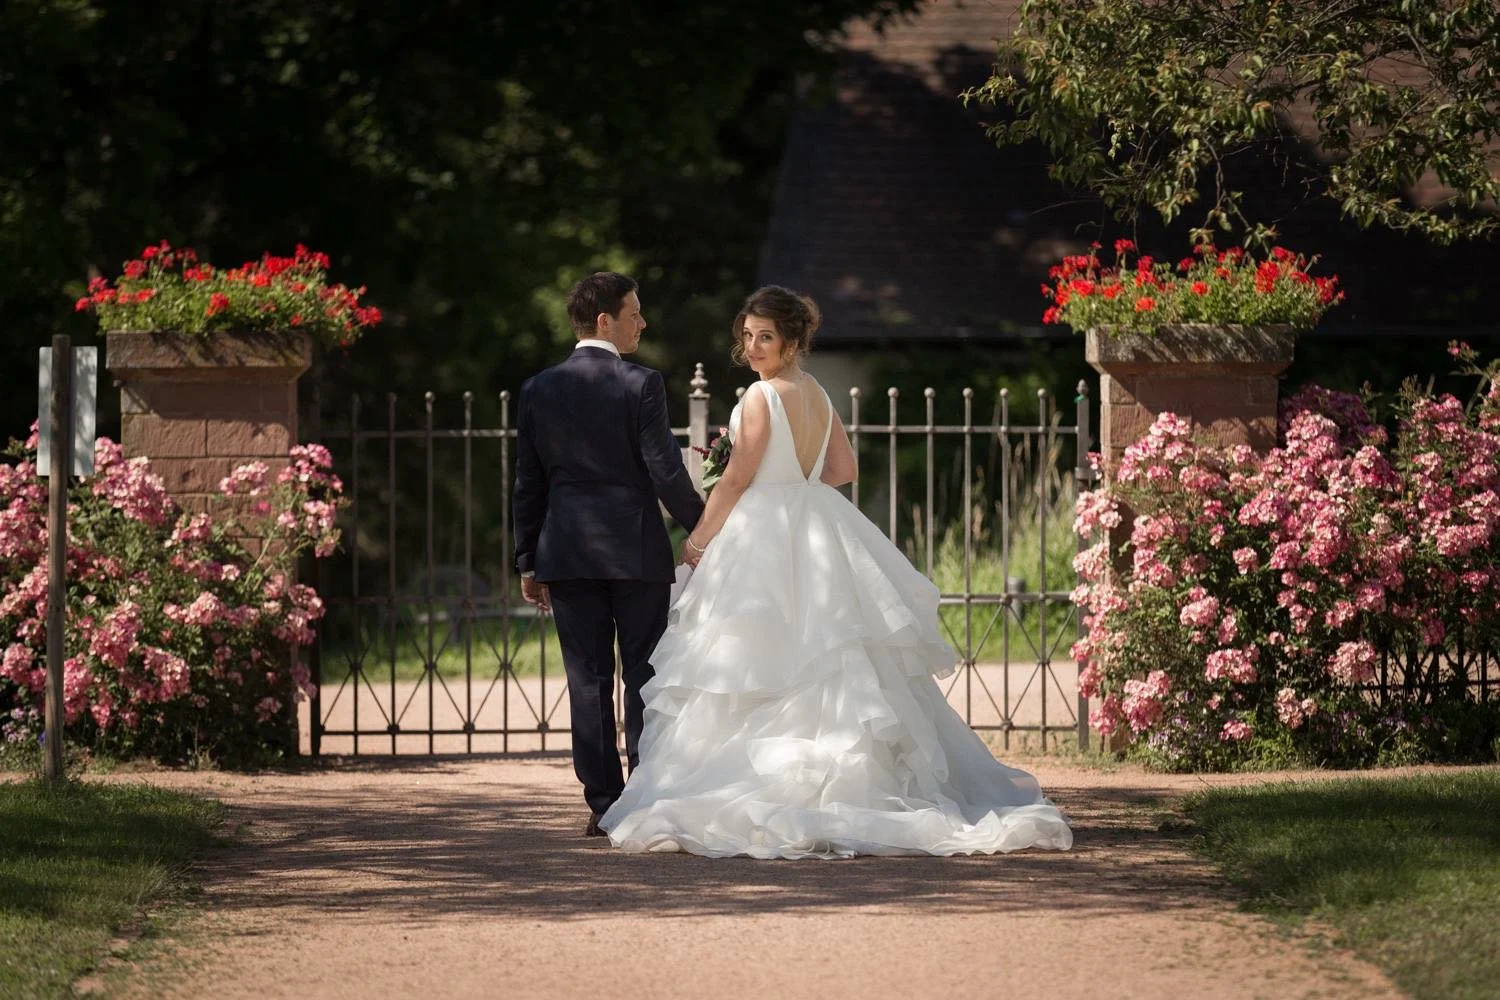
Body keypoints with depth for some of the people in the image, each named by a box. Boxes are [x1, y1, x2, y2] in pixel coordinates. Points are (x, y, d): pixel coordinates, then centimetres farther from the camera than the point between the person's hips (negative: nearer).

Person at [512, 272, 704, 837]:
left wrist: (528, 562, 13)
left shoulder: (538, 391, 6)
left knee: (588, 682, 4)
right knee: (644, 677, 3)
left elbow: (528, 485, 8)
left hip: (568, 556, 3)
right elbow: (666, 472, -10)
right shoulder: (640, 386, -8)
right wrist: (702, 531, 2)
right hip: (637, 553, -3)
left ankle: (602, 804, 2)